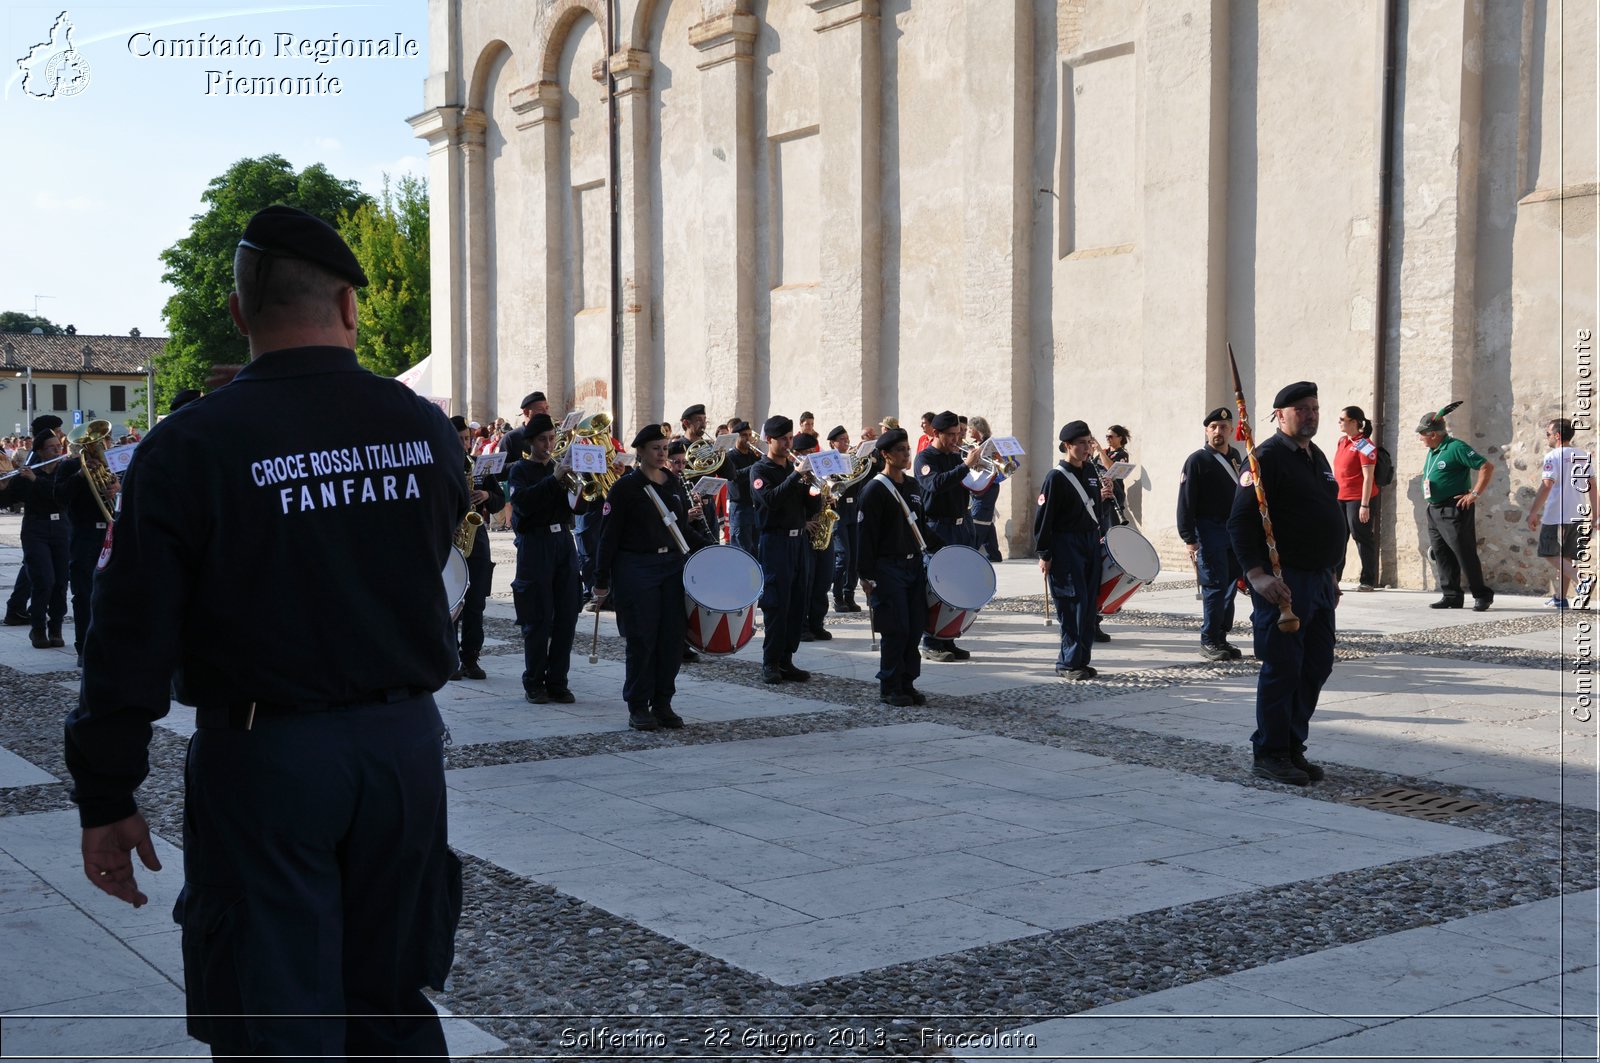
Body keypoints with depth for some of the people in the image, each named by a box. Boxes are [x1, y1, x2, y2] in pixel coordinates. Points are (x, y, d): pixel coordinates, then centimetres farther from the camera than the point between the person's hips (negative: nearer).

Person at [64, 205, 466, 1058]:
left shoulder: (189, 446, -13)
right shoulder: (425, 428, -2)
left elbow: (131, 642, -12)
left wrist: (106, 798, -3)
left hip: (263, 761, -4)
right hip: (405, 742, 4)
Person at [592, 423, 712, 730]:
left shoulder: (675, 483, 11)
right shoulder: (625, 487, -5)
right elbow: (609, 536, -6)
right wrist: (601, 581, -8)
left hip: (673, 565, 5)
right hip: (636, 569, -5)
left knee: (672, 638, 3)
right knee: (642, 640, -3)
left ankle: (662, 704, 14)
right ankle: (638, 708, 7)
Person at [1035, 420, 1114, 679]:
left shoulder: (1092, 471, 11)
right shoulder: (1056, 477, -10)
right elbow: (1043, 517, -11)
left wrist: (1104, 496, 0)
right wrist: (1044, 555, -11)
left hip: (1091, 542, 7)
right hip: (1066, 547, -7)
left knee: (1090, 604, 7)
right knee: (1073, 605, -7)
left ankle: (1082, 659, 14)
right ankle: (1068, 663, 0)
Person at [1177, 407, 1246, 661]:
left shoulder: (1235, 457, 14)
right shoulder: (1197, 460, -6)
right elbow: (1186, 502, -10)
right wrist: (1189, 539, -16)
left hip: (1236, 532, 6)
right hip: (1210, 533, -6)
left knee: (1230, 587, 8)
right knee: (1215, 587, -7)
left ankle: (1221, 638, 16)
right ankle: (1209, 642, 1)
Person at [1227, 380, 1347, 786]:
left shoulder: (1317, 457, 17)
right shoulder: (1267, 458, -11)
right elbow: (1240, 522, -17)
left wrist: (1330, 574, 24)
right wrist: (1257, 574, -25)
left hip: (1319, 581, 9)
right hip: (1283, 584, -9)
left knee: (1316, 667, 10)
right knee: (1281, 669, -4)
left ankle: (1293, 748, 21)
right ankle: (1269, 754, 6)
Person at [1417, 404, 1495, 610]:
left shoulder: (1456, 448, -13)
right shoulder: (1432, 452, 14)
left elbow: (1487, 466, -16)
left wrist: (1475, 494, -16)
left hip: (1454, 510, -9)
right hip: (1434, 511, 9)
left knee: (1465, 554, -6)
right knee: (1441, 555, 8)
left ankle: (1482, 596, 2)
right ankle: (1451, 596, 13)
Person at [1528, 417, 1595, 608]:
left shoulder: (1553, 457, -11)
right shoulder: (1585, 456, 10)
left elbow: (1546, 486, -18)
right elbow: (1592, 485, 12)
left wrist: (1533, 513, -16)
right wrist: (1593, 512, 18)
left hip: (1556, 515, -7)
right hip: (1578, 515, 7)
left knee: (1550, 554, 1)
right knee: (1565, 557, 13)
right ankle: (1560, 598, 15)